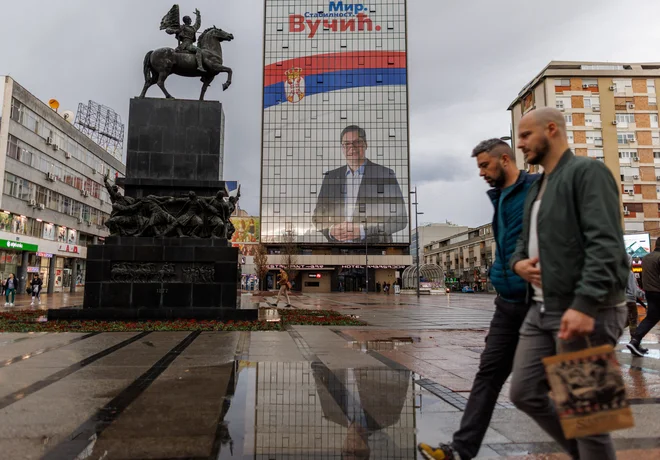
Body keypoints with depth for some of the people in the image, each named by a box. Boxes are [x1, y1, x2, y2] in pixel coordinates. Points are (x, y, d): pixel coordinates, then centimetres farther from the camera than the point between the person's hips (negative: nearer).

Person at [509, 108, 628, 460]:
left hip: (586, 311, -8)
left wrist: (584, 304, -28)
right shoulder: (536, 189, 18)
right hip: (542, 310, 9)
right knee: (525, 393, 11)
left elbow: (606, 245, -19)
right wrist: (518, 262, 4)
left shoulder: (587, 172, -8)